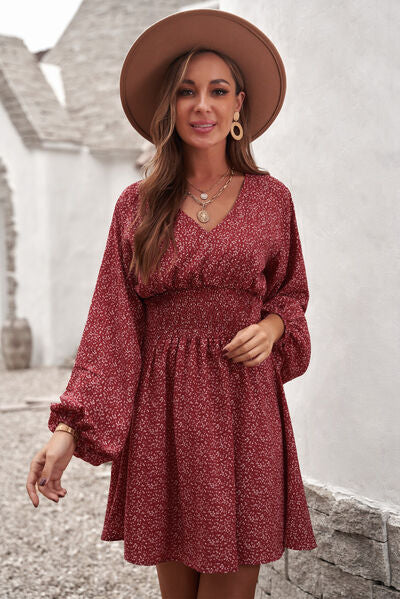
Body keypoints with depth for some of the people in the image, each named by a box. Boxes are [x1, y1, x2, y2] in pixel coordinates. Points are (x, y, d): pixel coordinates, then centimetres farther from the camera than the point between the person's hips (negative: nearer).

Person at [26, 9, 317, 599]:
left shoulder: (270, 197, 6)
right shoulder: (138, 205, 4)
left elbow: (291, 290, 18)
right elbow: (110, 323, -1)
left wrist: (271, 326, -6)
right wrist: (68, 427, -10)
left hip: (244, 400, 0)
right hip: (162, 404, 0)